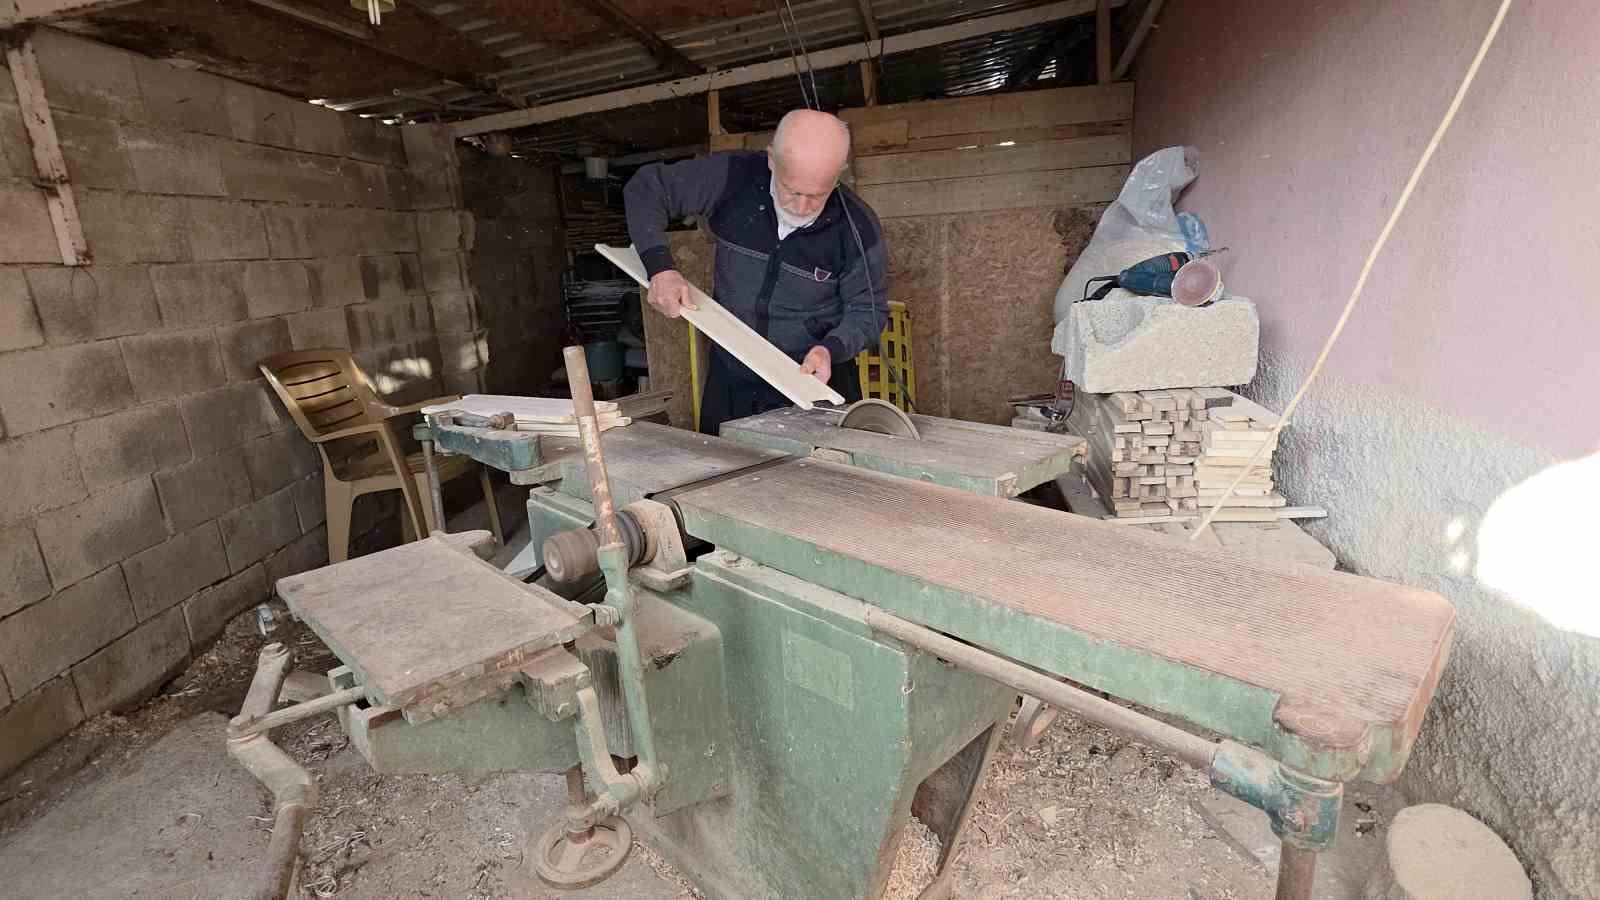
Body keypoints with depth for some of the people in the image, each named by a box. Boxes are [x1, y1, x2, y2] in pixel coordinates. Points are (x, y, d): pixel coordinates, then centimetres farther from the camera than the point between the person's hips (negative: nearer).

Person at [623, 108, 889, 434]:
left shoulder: (859, 229, -18)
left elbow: (868, 311, -6)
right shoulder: (733, 176, -17)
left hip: (813, 380, -2)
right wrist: (660, 267, -20)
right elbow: (645, 187, -6)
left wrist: (831, 349, -26)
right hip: (730, 377, 2)